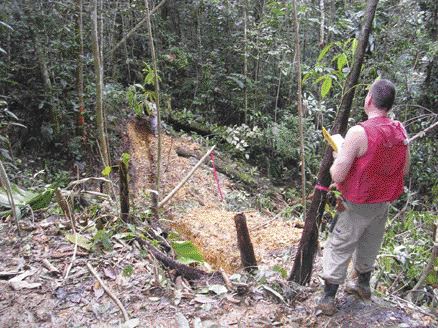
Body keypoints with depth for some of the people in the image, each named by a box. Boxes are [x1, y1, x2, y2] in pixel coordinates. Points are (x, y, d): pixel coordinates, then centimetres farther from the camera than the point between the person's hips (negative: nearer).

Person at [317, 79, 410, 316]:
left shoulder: (359, 132, -25)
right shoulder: (401, 132, -5)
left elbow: (337, 176, -24)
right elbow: (404, 170, 7)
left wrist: (337, 158, -4)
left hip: (358, 206, -6)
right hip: (383, 203, 6)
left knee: (339, 249, 7)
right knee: (369, 246, 24)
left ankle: (328, 299, 13)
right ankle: (363, 285, 43)